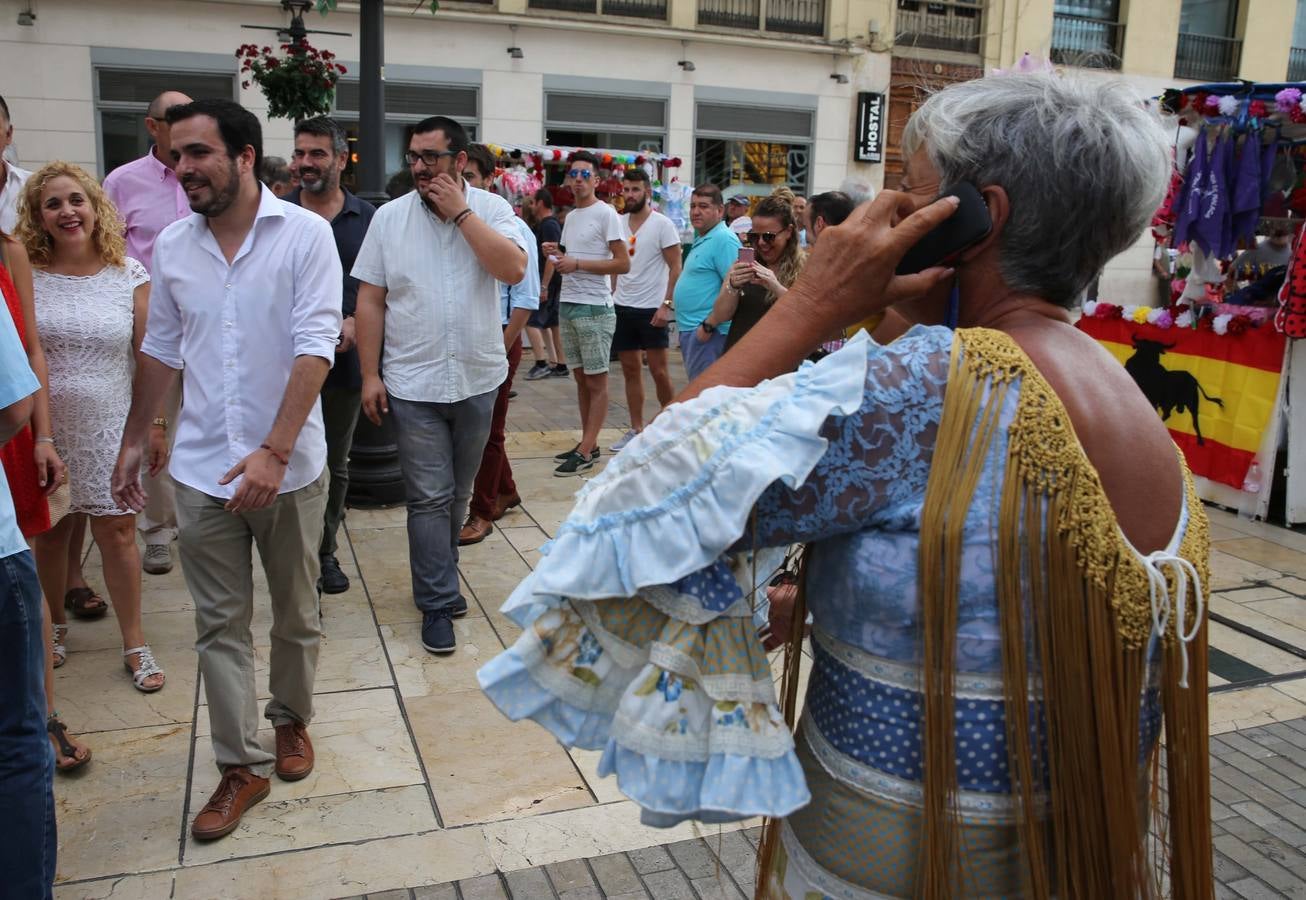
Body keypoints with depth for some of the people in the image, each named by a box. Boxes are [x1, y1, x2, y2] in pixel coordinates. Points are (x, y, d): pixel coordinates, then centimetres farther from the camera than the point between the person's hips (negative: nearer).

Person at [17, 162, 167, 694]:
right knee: (48, 531, 13)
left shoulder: (129, 275, -2)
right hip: (43, 430, 1)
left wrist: (155, 424, 0)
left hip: (107, 429, -1)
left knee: (117, 533, 2)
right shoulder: (26, 275, -2)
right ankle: (53, 625, 35)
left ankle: (134, 644, 15)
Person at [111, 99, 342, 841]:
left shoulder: (305, 234, -9)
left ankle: (292, 720, 37)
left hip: (289, 467, -3)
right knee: (221, 624, 8)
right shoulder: (172, 247, 4)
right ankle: (242, 766, 21)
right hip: (201, 469, 3)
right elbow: (162, 352, 14)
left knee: (297, 614, 14)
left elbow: (315, 348, -16)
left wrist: (274, 451, -23)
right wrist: (134, 441, 17)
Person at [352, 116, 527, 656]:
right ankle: (437, 602, 11)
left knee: (457, 494, 15)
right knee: (430, 498, -1)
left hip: (477, 381, 1)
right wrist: (370, 375, -4)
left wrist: (460, 211, -16)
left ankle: (437, 577, 35)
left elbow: (513, 270, -18)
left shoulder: (491, 209, -1)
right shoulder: (390, 217, 0)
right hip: (413, 385, -1)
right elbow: (370, 301, 0)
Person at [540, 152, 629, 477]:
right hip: (567, 305, 8)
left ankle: (585, 452, -1)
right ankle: (589, 444, 18)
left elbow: (623, 264, -14)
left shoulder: (605, 214, -8)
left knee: (596, 381, -2)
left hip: (594, 308, -8)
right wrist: (556, 254, 4)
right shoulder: (570, 217, 16)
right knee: (581, 378, 11)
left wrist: (576, 264, -18)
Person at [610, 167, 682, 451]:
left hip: (652, 309, -5)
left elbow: (675, 268, -8)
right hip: (622, 307, 5)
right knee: (630, 369, 8)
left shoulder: (662, 224, -7)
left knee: (658, 371, -1)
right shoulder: (618, 223, 8)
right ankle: (636, 430, 16)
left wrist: (666, 304, -16)